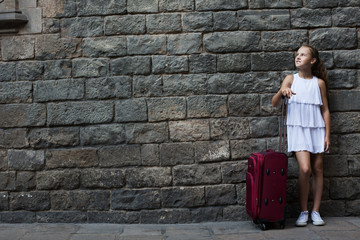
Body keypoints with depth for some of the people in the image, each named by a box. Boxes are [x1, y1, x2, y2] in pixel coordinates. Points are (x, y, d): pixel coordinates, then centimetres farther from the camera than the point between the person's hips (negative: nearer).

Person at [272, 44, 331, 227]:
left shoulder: (319, 82, 7)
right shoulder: (291, 79, 5)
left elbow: (325, 110, 8)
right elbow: (274, 103, -1)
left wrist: (327, 135, 2)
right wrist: (282, 92, -22)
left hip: (317, 129, 2)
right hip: (298, 129, -2)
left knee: (317, 169, 3)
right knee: (304, 169, -14)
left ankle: (316, 211, 13)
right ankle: (303, 212, 0)